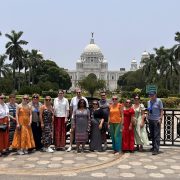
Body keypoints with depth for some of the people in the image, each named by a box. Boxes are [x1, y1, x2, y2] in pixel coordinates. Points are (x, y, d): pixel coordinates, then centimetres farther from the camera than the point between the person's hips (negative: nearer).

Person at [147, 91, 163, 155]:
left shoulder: (159, 101, -5)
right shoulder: (149, 102, 11)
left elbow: (161, 110, -6)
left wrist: (160, 119, -13)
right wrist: (147, 117, 9)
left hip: (156, 120, -6)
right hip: (150, 120, 6)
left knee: (156, 135, -6)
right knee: (152, 135, 11)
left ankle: (156, 149, -5)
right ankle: (153, 147, 23)